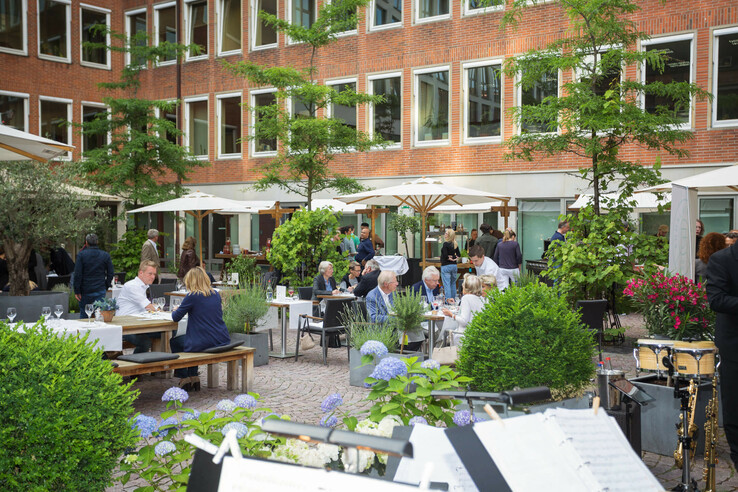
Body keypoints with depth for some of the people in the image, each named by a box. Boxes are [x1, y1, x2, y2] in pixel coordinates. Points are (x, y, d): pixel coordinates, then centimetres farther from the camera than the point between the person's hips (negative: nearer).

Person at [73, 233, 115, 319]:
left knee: (83, 314, 12)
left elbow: (77, 274, -7)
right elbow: (111, 273, 3)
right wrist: (106, 287, 12)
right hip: (100, 291, 1)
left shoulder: (81, 254, -5)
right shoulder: (105, 255, 1)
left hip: (85, 291, -1)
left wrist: (77, 291, -3)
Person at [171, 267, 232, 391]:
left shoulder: (192, 296, -11)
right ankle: (193, 377, 34)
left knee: (174, 342, 22)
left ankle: (184, 378, 27)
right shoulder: (216, 294, 7)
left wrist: (175, 311, 21)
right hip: (223, 340, 6)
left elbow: (175, 318, -2)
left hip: (203, 343, -6)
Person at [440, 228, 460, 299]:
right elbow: (459, 255, 10)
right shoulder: (455, 244, 7)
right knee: (453, 284, 16)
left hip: (446, 266, -7)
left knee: (447, 284, -5)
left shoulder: (446, 244, -15)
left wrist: (449, 258, -3)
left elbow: (444, 255, -19)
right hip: (454, 266, 7)